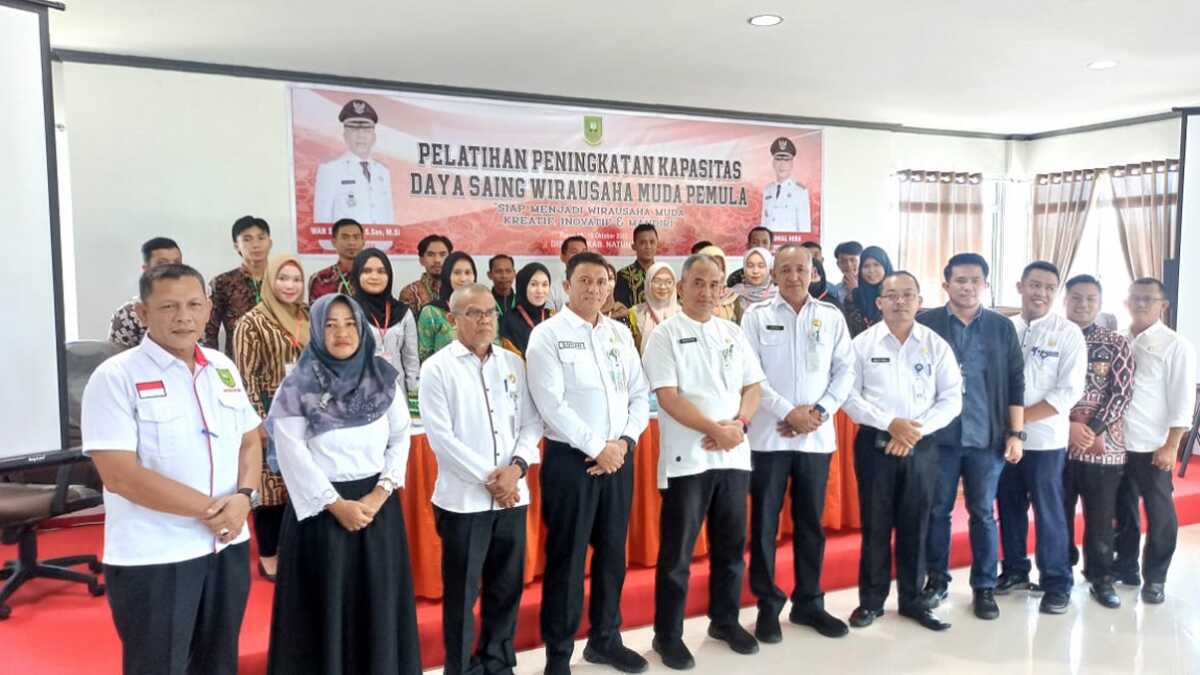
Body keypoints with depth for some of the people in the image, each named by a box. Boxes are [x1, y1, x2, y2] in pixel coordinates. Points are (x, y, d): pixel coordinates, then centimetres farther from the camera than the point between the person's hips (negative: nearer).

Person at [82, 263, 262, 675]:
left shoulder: (223, 368, 7)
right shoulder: (116, 377, -11)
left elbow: (249, 441, 12)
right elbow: (120, 475, -18)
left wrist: (243, 497, -8)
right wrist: (208, 508, -17)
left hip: (228, 546, 6)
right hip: (152, 557, -5)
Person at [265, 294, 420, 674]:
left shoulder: (384, 377, 3)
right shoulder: (297, 386, -6)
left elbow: (401, 437, 3)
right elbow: (293, 455, -9)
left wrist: (380, 494, -8)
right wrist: (337, 505, -11)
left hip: (378, 503, 2)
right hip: (321, 507, -2)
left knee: (378, 603, 9)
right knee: (326, 606, 5)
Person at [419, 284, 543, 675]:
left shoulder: (514, 364, 8)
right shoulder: (437, 368, -5)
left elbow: (531, 423, 7)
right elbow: (441, 436, -11)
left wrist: (517, 466, -10)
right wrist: (487, 478, -13)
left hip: (512, 495, 4)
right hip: (463, 498, -4)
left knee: (507, 587, 14)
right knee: (462, 593, 6)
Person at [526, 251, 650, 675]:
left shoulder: (621, 334, 10)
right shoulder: (547, 335, -7)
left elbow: (641, 395, 9)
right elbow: (551, 405, -14)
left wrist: (624, 441, -6)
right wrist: (597, 448, -13)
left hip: (619, 457, 5)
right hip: (571, 458, -5)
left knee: (612, 552, 14)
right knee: (567, 557, 3)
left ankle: (605, 639, 32)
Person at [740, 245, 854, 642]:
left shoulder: (832, 317, 7)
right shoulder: (756, 316, 0)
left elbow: (846, 370, 5)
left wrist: (820, 411, -8)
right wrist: (789, 413, -13)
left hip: (817, 437, 2)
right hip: (769, 435, -2)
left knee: (811, 522, 12)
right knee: (765, 522, 5)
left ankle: (808, 602, 25)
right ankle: (768, 605, 17)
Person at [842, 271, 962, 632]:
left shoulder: (937, 345, 3)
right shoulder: (863, 343, -1)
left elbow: (952, 399, 0)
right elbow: (849, 395, -5)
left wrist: (915, 430, -13)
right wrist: (891, 423, -15)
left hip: (921, 447, 2)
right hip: (875, 443, -1)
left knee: (914, 526, 9)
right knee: (875, 525, 6)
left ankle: (912, 599, 24)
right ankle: (871, 599, 18)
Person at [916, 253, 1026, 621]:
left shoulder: (1002, 327, 5)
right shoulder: (925, 324, 0)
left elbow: (1016, 383, 5)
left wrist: (1016, 433, 0)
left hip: (987, 438, 1)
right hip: (938, 436, -1)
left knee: (983, 514, 8)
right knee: (936, 512, 8)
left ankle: (984, 587, 20)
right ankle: (936, 580, 22)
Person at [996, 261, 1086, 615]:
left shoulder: (1068, 333, -5)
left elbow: (1069, 392, -12)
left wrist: (1020, 418, -16)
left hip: (1044, 438, -3)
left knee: (1048, 511, 4)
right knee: (1009, 507, 13)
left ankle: (1056, 583, 18)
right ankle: (1014, 571, 29)